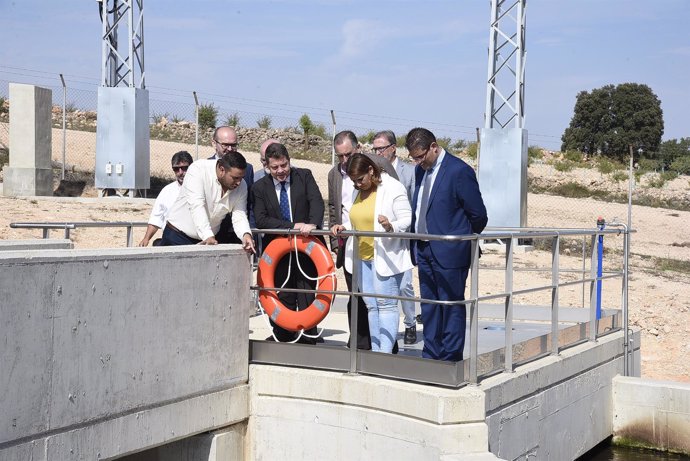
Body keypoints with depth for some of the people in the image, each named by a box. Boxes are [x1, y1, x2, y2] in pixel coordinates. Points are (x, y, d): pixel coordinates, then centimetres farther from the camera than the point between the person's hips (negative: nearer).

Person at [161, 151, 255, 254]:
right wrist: (208, 236, -41)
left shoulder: (241, 186, -5)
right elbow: (196, 206, -30)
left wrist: (246, 234, -29)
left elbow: (239, 216, -7)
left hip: (210, 241, 4)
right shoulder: (198, 169, -20)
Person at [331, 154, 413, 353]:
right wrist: (343, 227, 3)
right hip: (362, 258, 7)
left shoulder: (393, 188, -9)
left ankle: (386, 354, -8)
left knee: (386, 305, -8)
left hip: (385, 258, -7)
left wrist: (391, 226, -31)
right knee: (371, 306, 10)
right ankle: (375, 352, 16)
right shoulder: (358, 191, 12)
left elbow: (407, 221, -11)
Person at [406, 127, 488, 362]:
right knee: (428, 305, 13)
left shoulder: (459, 171, -14)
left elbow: (478, 215, -10)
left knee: (452, 306, -1)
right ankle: (430, 356, 23)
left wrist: (464, 240, 4)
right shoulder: (420, 170, 10)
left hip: (449, 251, -8)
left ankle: (450, 359, 6)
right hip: (424, 250, 8)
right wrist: (416, 244, 13)